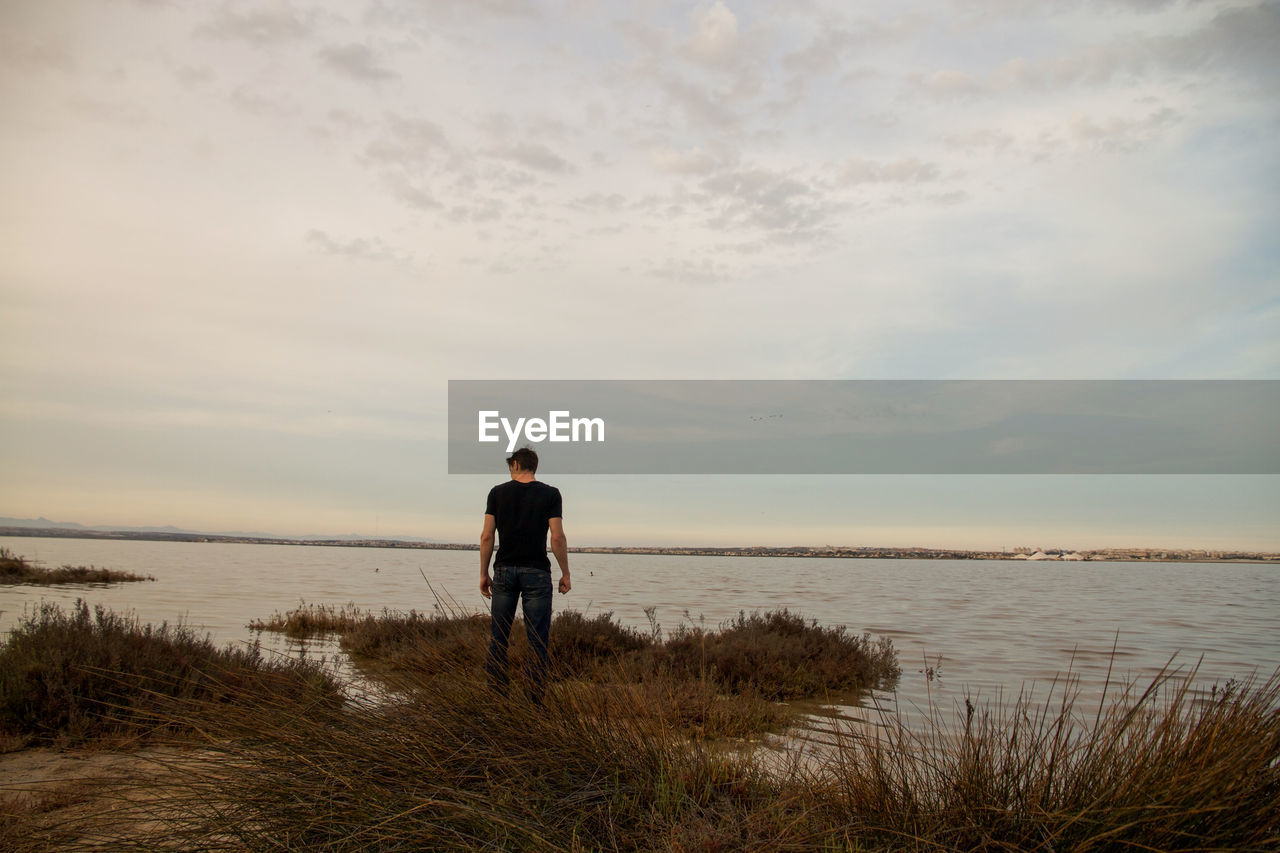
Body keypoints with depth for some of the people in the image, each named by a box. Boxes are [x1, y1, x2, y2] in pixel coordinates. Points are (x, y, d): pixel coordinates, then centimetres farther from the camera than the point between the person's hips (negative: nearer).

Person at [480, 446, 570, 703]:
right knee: (538, 640, 2)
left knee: (498, 638, 10)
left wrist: (484, 573, 8)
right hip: (536, 573, -2)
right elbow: (558, 537, -8)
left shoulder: (498, 492, 4)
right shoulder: (550, 493, -2)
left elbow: (486, 535, 1)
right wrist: (565, 574, 1)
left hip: (504, 570, 2)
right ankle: (536, 699, 3)